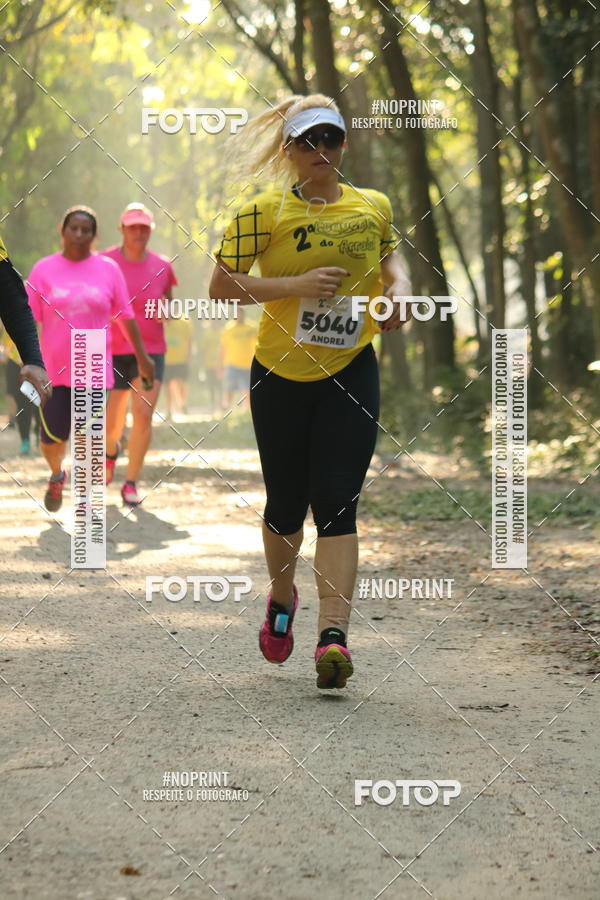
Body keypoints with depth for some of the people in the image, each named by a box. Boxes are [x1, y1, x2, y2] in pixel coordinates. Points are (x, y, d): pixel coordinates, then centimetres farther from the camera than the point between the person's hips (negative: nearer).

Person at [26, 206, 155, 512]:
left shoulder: (107, 269, 3)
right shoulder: (44, 270, 1)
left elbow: (126, 316, 8)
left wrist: (142, 356, 9)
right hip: (54, 369, 0)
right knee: (52, 437, -3)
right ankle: (56, 476, 29)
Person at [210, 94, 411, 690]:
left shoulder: (374, 208, 5)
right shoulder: (266, 212, -6)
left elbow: (388, 257, 24)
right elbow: (221, 286, -8)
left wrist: (398, 289, 2)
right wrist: (295, 285, -19)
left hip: (351, 371, 1)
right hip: (280, 375, -1)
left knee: (336, 502, -11)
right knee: (286, 504, 9)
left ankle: (333, 635, -18)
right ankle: (281, 597, 39)